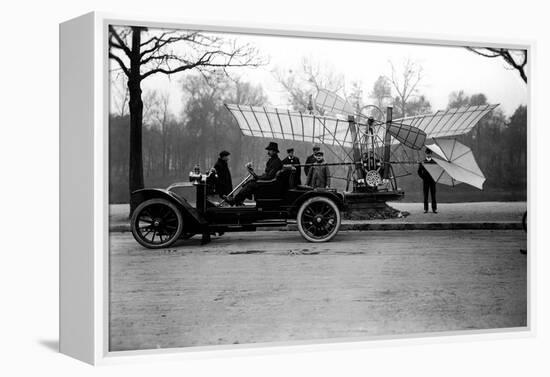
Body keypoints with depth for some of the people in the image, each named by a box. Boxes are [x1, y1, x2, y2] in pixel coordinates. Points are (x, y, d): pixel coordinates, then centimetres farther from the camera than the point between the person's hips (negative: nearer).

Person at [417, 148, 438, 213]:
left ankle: (434, 208, 2)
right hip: (425, 181, 0)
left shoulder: (434, 162, 5)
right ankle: (425, 209, 4)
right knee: (425, 195, 1)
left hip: (432, 180, 0)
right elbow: (419, 171, 10)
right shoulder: (422, 162, 5)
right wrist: (423, 177, 1)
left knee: (433, 195, -1)